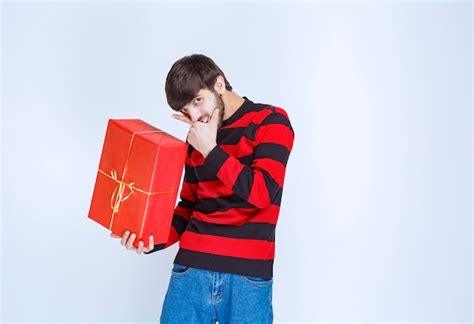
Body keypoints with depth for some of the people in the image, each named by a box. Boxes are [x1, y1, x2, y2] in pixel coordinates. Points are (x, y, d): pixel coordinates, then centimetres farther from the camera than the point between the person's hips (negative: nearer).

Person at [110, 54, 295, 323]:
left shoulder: (271, 121, 0)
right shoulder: (196, 139, 14)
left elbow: (262, 193, -11)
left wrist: (211, 150, -9)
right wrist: (154, 240, 2)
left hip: (247, 276, -4)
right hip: (191, 269, 4)